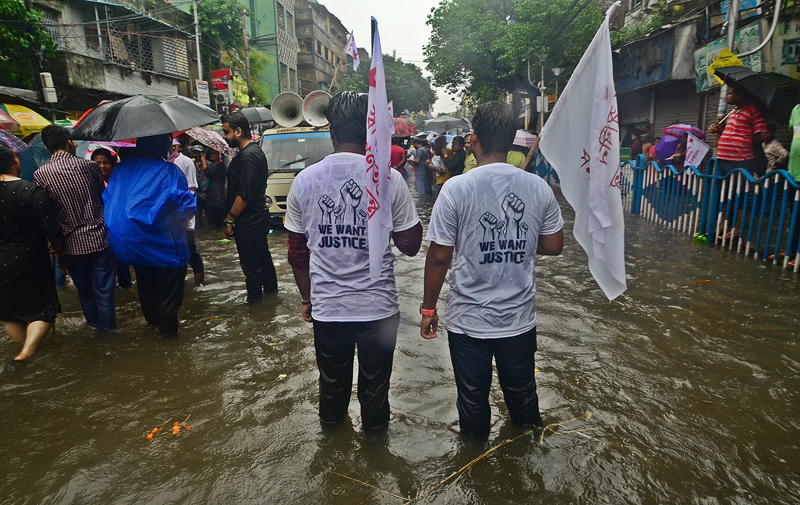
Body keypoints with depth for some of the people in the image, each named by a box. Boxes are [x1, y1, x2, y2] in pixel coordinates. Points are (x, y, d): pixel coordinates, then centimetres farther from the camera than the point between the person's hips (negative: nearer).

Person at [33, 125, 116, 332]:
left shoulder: (40, 175, -6)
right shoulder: (89, 166, -5)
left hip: (73, 244, 1)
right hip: (100, 238, -1)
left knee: (84, 292, 20)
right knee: (104, 290, 8)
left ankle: (93, 322, 39)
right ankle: (106, 326, 18)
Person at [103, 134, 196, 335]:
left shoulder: (122, 167, 1)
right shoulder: (168, 171, -17)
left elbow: (108, 198, 8)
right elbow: (186, 204, -15)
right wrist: (193, 197, 6)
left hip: (130, 243, 7)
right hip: (163, 243, -6)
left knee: (145, 287, 24)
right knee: (168, 290, 9)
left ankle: (153, 321, 42)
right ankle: (168, 328, 21)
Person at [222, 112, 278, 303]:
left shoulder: (247, 156, -20)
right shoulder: (256, 150, 12)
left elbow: (244, 195, -25)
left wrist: (229, 219, -17)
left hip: (248, 222, -11)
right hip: (259, 216, 11)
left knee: (251, 265, 0)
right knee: (263, 256, 23)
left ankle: (254, 302, 10)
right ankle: (270, 289, 38)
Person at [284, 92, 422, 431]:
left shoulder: (304, 181, -3)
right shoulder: (389, 180, -11)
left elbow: (297, 253, 3)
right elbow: (410, 245, -5)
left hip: (326, 307, 3)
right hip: (378, 305, -2)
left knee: (332, 381, 25)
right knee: (374, 383, 20)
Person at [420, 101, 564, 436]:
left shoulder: (457, 189, -16)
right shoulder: (539, 188, -6)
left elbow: (439, 258, -13)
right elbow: (553, 246, 4)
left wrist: (428, 308, -1)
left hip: (468, 320, -3)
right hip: (521, 318, 4)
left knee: (473, 400, 17)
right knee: (522, 393, 25)